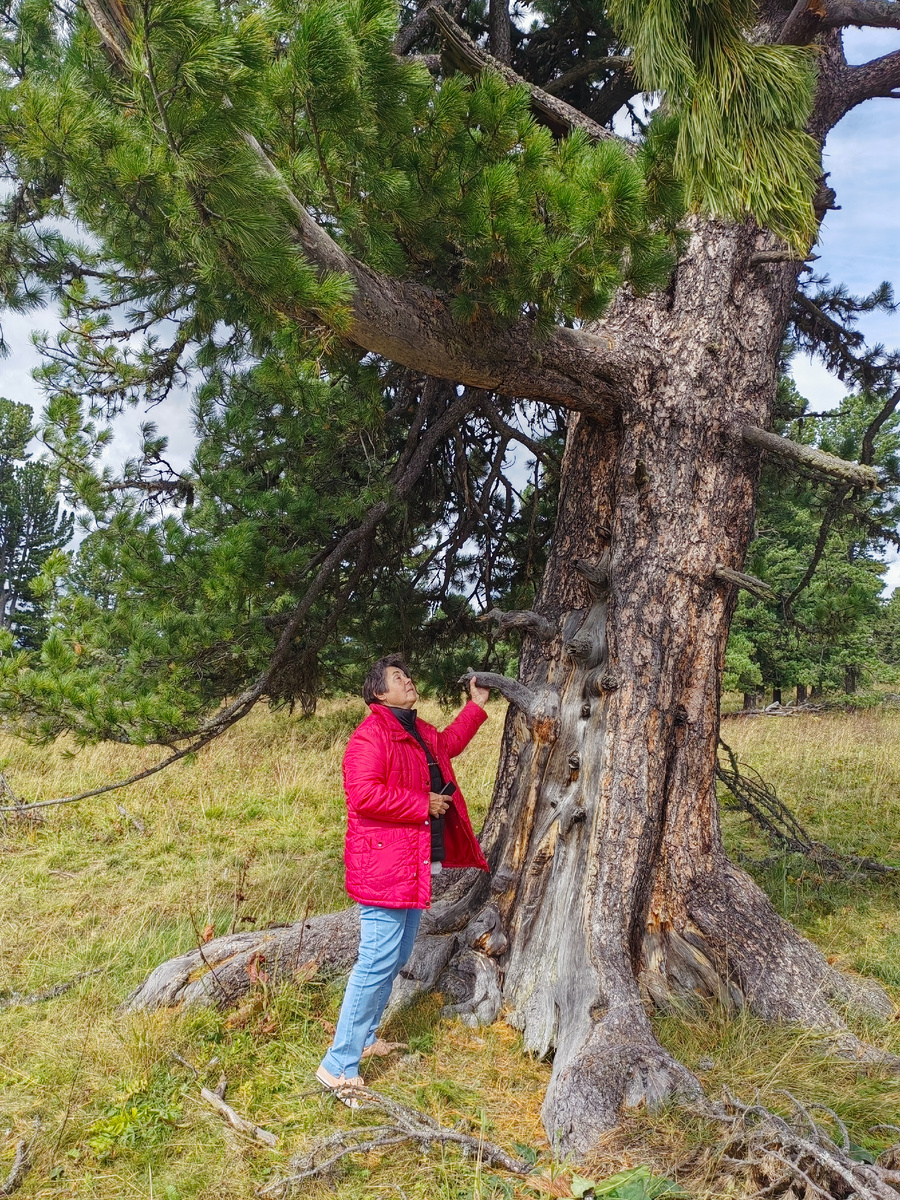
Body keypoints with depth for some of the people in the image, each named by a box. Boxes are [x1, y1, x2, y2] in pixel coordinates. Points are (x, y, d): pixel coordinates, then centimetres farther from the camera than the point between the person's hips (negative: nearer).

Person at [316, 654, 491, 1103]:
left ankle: (365, 1038, 34)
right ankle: (339, 1066, -1)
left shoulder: (419, 731, 14)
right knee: (377, 961, -9)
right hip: (382, 867, -10)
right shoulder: (371, 734, -16)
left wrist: (477, 705, 30)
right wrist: (423, 804, -21)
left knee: (396, 957, 19)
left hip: (416, 863, 10)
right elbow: (364, 794, -28)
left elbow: (447, 745, 36)